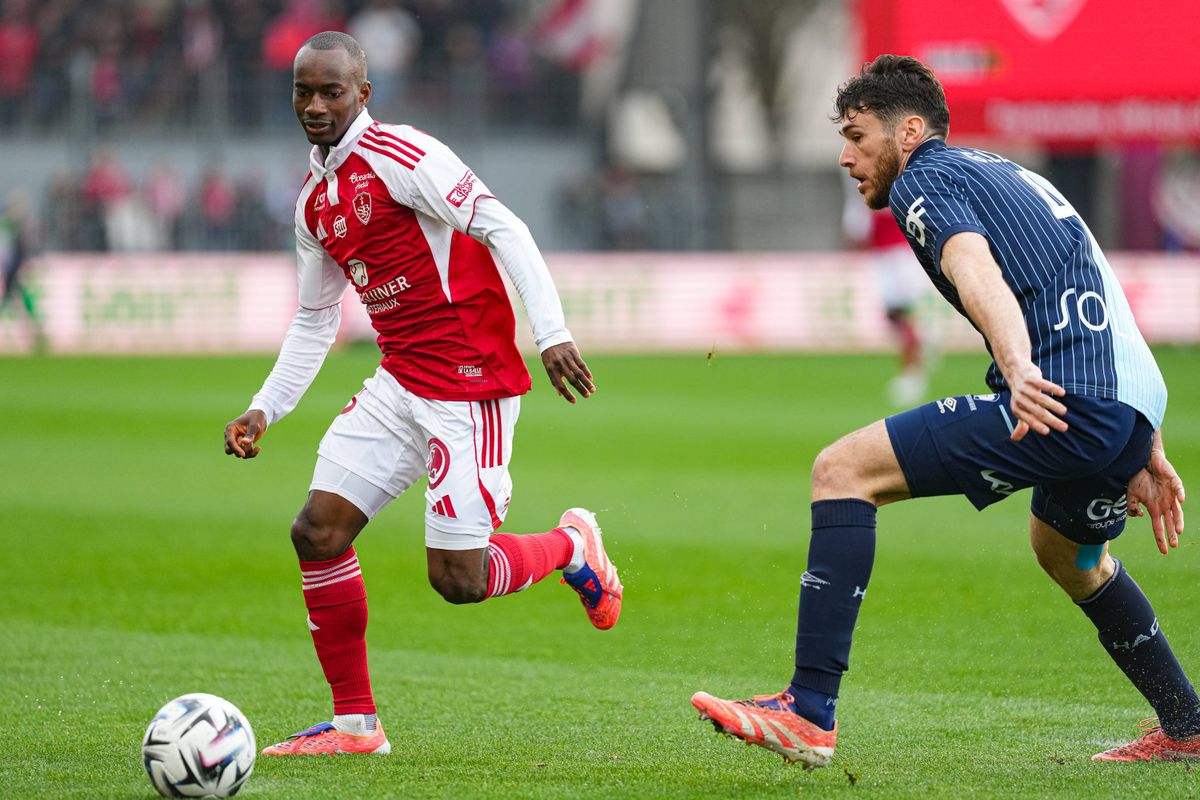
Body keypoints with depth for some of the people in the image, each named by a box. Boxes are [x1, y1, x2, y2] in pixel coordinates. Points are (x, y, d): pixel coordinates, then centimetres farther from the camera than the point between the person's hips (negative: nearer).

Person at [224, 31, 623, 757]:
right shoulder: (314, 201, 13)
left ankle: (573, 547, 22)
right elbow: (314, 322, 23)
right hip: (400, 385, 8)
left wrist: (552, 332, -28)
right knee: (318, 531, -5)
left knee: (456, 579, -9)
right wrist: (266, 409, 14)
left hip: (473, 387, -8)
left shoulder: (400, 155, -13)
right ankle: (355, 723, 6)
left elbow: (502, 229, -19)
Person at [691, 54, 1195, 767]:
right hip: (1138, 400, 10)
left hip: (1066, 401, -10)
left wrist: (1019, 368, -39)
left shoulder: (923, 179, 2)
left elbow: (977, 272, -21)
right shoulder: (1007, 174, 30)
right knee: (1067, 549, 38)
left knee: (845, 468, -11)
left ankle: (809, 713, -19)